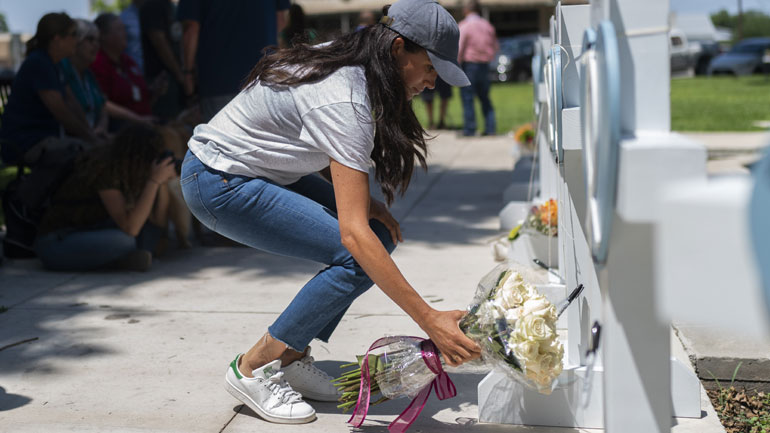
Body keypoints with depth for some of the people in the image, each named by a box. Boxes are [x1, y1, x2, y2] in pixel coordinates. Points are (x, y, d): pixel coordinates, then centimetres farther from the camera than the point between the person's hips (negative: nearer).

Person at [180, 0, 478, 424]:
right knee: (358, 256, -20)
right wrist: (429, 320, -35)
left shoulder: (344, 62, -1)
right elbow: (352, 232, -35)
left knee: (380, 235, -1)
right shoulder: (344, 102, -29)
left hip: (260, 169, 10)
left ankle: (292, 359, 7)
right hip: (217, 182, -9)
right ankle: (253, 369, -6)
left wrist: (363, 201, -6)